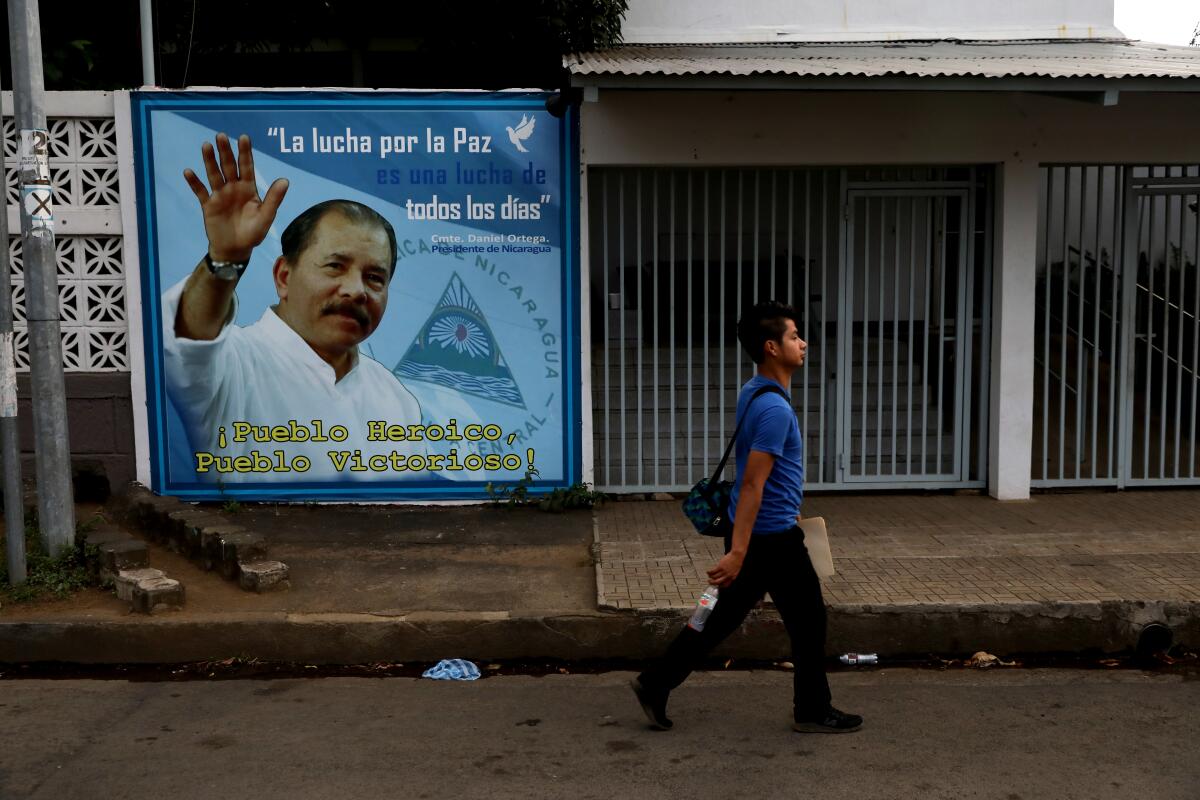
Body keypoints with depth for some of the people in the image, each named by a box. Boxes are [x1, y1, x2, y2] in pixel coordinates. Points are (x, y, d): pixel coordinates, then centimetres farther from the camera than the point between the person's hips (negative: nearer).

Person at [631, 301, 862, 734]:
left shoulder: (753, 393, 8)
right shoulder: (775, 408, -23)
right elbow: (752, 485, -26)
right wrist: (737, 553, -27)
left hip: (755, 532, 9)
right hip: (772, 537, -9)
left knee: (723, 616, 15)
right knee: (808, 621, 8)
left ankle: (656, 683, 17)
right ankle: (813, 711, 23)